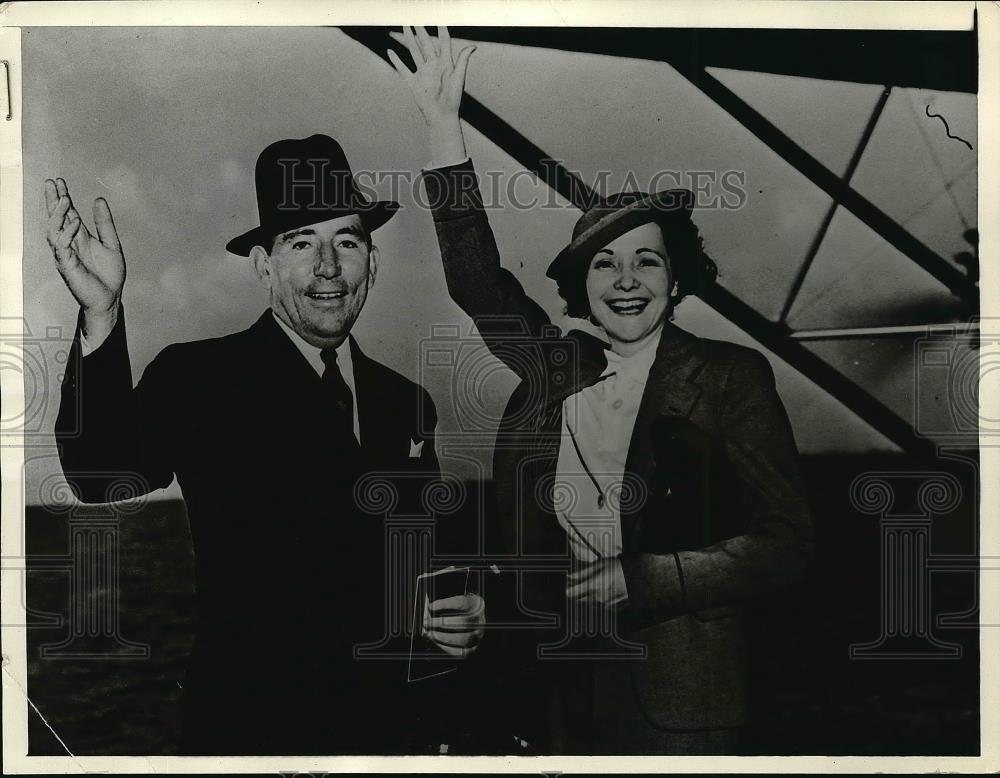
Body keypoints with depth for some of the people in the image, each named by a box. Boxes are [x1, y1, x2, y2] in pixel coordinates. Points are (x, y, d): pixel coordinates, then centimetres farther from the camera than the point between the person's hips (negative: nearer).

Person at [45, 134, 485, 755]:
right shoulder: (194, 378, -10)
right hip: (250, 727, -4)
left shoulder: (406, 403, 5)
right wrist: (102, 316, -39)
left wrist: (466, 617, -6)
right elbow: (102, 477, -28)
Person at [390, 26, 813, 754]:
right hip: (561, 687, 3)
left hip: (678, 700, -3)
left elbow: (785, 542, -9)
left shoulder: (730, 377, -7)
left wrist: (632, 581, -16)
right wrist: (443, 120, -5)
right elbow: (479, 280, 1)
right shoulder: (557, 371, 3)